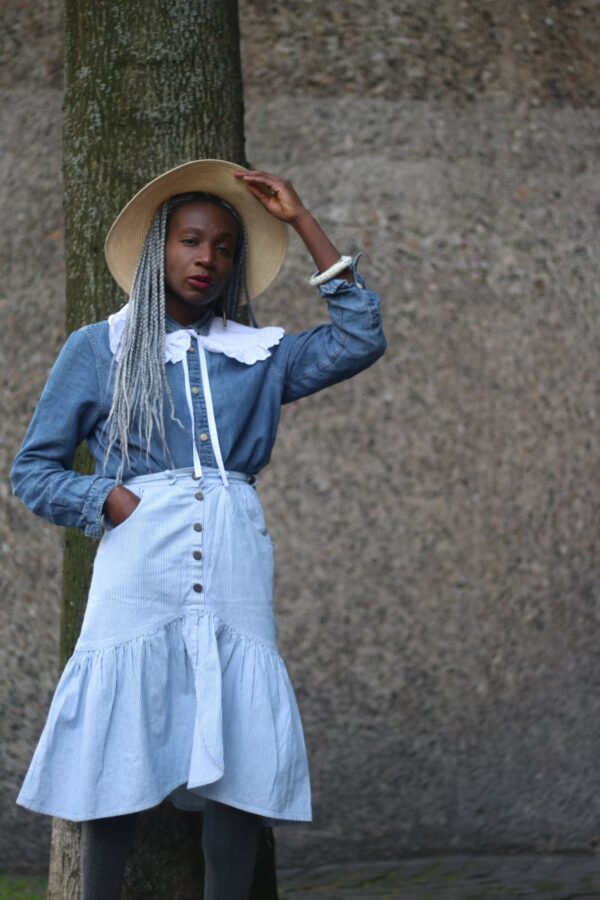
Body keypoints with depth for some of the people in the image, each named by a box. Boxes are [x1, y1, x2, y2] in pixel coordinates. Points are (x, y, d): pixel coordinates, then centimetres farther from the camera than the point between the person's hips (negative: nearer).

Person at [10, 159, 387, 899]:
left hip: (235, 580, 2)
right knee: (116, 767, -6)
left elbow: (360, 339, 9)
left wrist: (301, 223, 11)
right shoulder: (97, 350, 13)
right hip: (139, 577, -2)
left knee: (242, 767, -4)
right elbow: (33, 469, 13)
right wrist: (107, 498, -7)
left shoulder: (259, 356, 20)